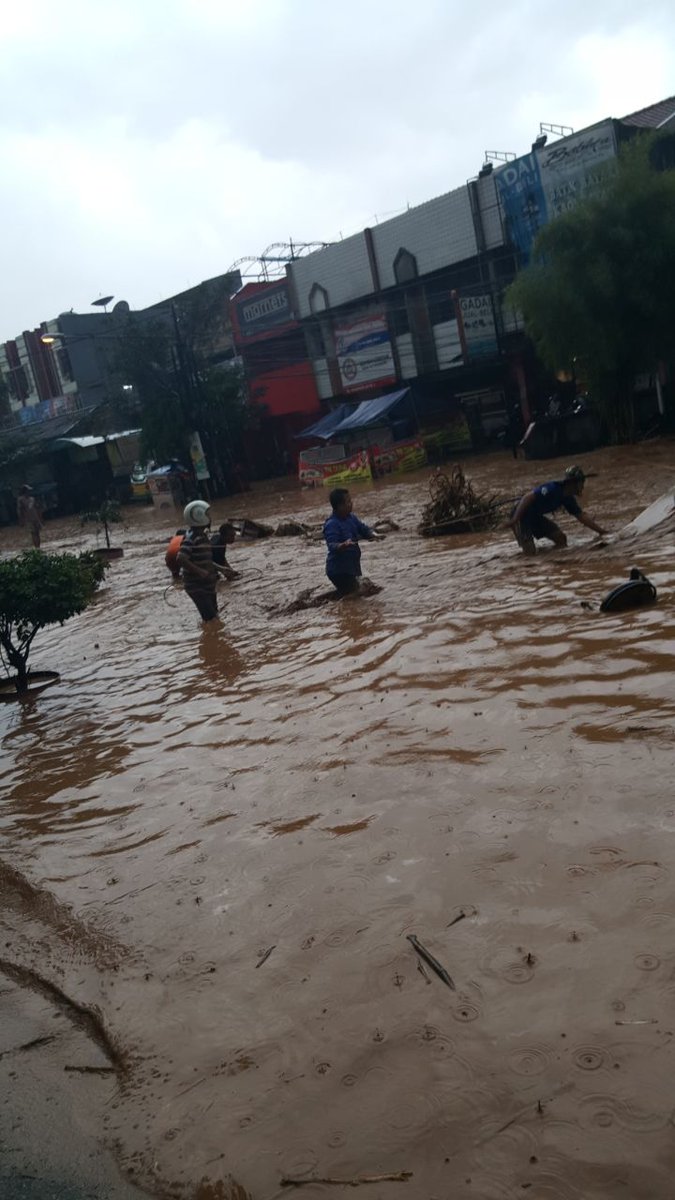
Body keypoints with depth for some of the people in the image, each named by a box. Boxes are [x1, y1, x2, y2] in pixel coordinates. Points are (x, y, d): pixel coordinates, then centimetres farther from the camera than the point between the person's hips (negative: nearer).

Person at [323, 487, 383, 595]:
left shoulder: (351, 517, 3)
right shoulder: (332, 524, -24)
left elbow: (363, 529, 10)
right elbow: (332, 545, -35)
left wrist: (374, 535, -12)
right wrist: (343, 545, -57)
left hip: (351, 566, 9)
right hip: (339, 570, -9)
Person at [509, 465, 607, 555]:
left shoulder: (569, 499, 4)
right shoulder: (553, 488, -24)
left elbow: (582, 516, 10)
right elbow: (528, 497, -29)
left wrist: (601, 531, 6)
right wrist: (515, 518, -36)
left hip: (536, 517, 9)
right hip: (522, 516, -9)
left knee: (561, 539, 0)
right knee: (529, 551, -18)